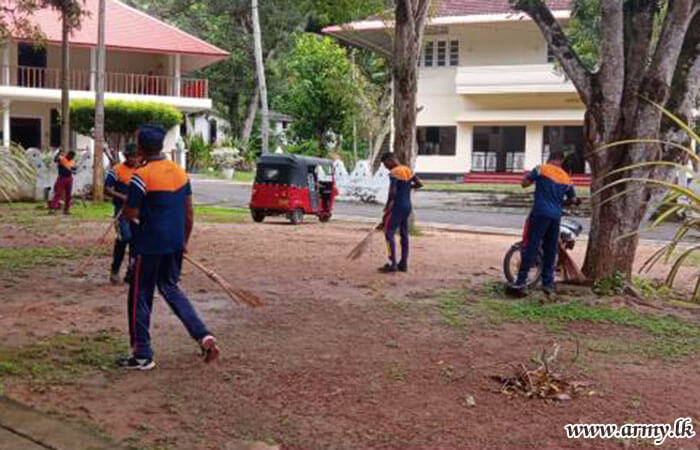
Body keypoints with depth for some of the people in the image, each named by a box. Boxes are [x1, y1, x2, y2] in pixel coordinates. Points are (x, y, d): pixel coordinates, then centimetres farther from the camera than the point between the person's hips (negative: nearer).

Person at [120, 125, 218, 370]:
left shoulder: (141, 175, -15)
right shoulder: (180, 172, 6)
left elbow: (130, 214, -13)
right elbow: (189, 213, 9)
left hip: (149, 245, -7)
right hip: (175, 244, 7)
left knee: (140, 296, 7)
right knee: (170, 288, 21)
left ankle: (142, 355, 12)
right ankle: (204, 336, 8)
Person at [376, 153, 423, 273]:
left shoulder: (394, 173, -13)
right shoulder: (408, 170, 10)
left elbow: (392, 193, -20)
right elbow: (419, 184, 14)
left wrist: (387, 207, -11)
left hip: (398, 206, -9)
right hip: (408, 206, 9)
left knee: (389, 233, -7)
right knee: (404, 234, 11)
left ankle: (392, 264, -13)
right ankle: (403, 264, 13)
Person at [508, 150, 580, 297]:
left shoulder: (541, 169, 1)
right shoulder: (566, 178, 15)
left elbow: (524, 183, 0)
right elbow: (573, 199, 22)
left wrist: (527, 175, 21)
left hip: (540, 213, -4)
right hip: (556, 216, 4)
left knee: (531, 247, -8)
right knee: (550, 250, 11)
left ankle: (521, 282, -13)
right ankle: (548, 283, 13)